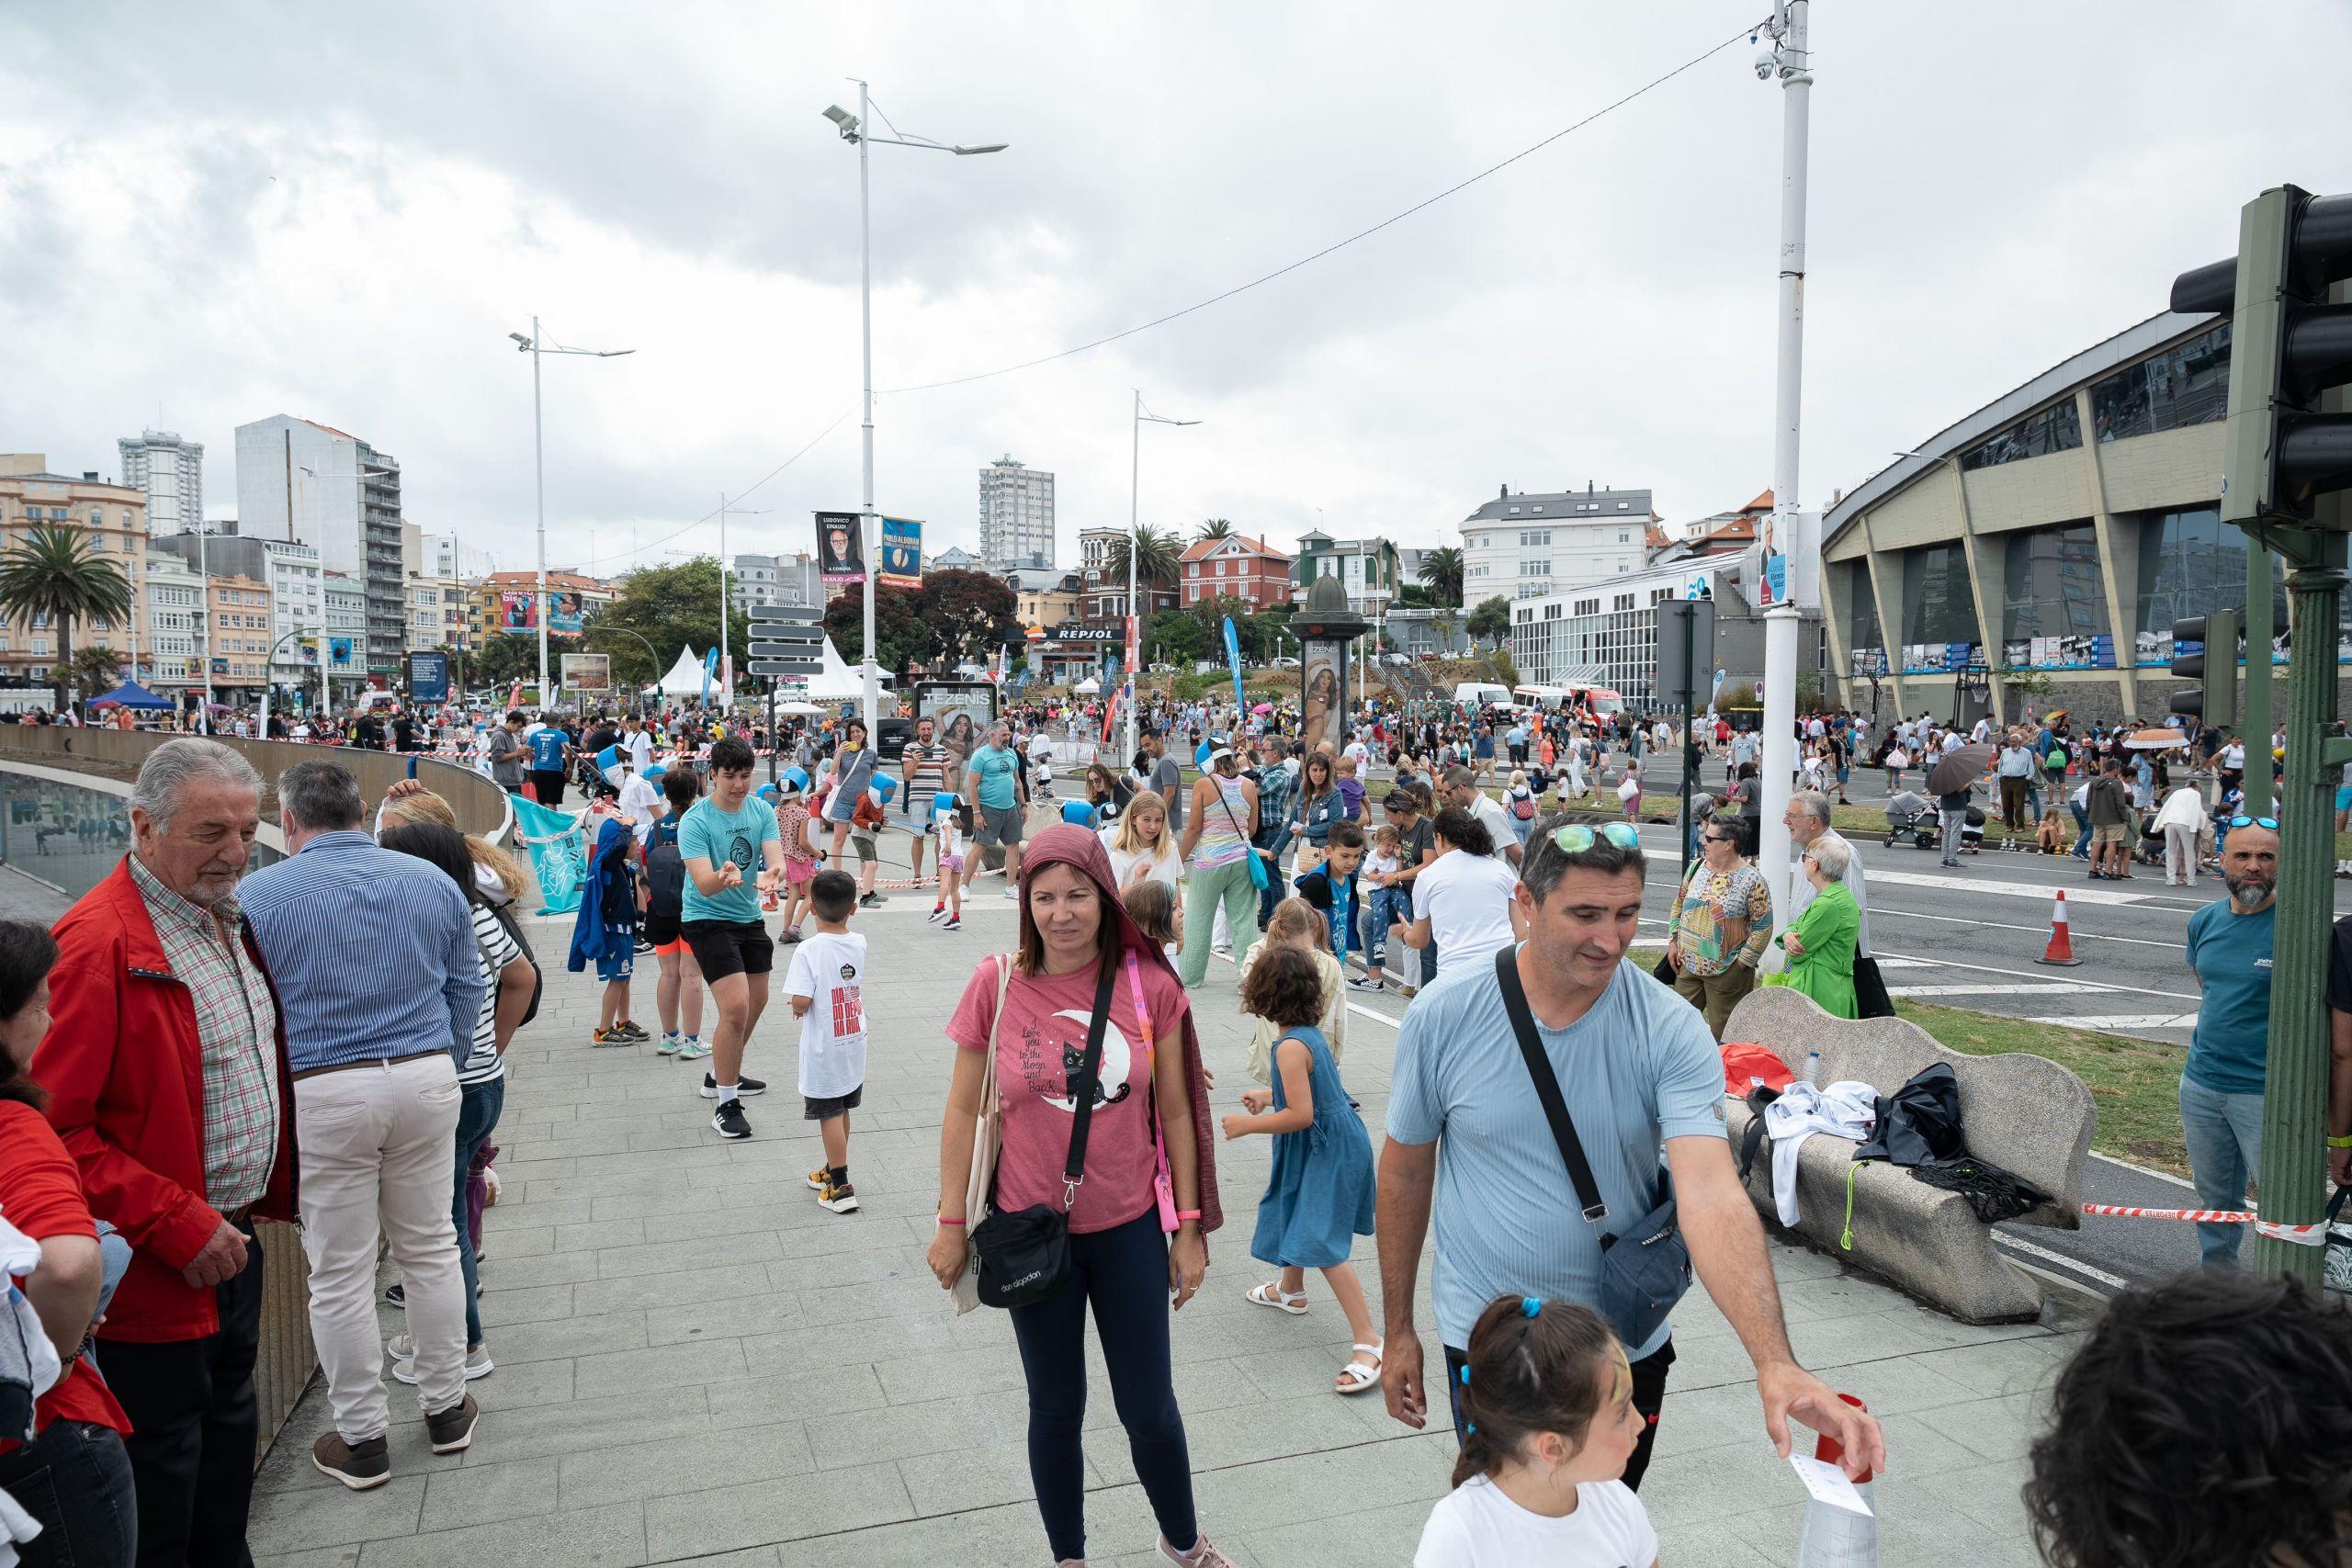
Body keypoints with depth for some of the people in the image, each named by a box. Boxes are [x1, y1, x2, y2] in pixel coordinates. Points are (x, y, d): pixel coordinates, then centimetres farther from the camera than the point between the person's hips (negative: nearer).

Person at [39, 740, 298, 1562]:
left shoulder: (230, 921, 7)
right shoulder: (99, 944, -21)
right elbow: (54, 1127, -24)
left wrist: (276, 1193, 13)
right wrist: (176, 1226, -22)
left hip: (233, 1242, 8)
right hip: (155, 1276, -8)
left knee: (230, 1442, 21)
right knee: (161, 1478, 7)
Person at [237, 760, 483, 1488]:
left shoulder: (256, 897, -5)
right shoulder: (432, 882, 4)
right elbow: (467, 991, 9)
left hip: (321, 1094, -3)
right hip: (427, 1079, 3)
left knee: (341, 1272, 9)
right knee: (431, 1248, 16)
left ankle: (362, 1439, 21)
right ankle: (446, 1409, 28)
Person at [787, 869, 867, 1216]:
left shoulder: (809, 950, -19)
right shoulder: (859, 944, -3)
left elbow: (801, 1000, -25)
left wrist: (796, 1006, -3)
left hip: (824, 1050, -6)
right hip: (854, 1044, 6)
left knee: (830, 1115, 2)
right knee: (841, 1111, 19)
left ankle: (841, 1187, 5)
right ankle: (833, 1170, 34)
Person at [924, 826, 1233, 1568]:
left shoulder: (1149, 984, -10)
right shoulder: (997, 985, -12)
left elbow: (1175, 1111, -1)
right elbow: (963, 1110, -2)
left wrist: (1190, 1226, 2)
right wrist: (950, 1223, -1)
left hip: (1129, 1228, 1)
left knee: (1151, 1411, 11)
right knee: (1056, 1411, 15)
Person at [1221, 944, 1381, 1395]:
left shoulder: (1290, 1047, -26)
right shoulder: (1311, 1033, 3)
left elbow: (1300, 1115, -28)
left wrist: (1248, 1125, -18)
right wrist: (1268, 1099, 21)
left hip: (1327, 1150, -10)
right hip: (1330, 1142, 11)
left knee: (1323, 1246, -14)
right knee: (1295, 1214, 30)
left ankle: (1369, 1345, -16)